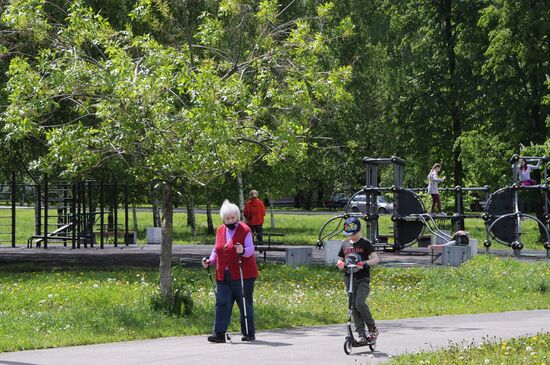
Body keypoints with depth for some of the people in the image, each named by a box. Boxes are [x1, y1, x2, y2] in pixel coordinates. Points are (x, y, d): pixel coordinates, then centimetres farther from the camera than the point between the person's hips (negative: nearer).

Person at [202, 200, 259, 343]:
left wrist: (243, 251, -32)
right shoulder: (220, 231, 13)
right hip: (223, 276, 5)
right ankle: (219, 333, -8)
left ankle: (249, 333, 13)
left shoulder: (244, 230, -3)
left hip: (242, 275, -5)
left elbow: (250, 249, -10)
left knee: (245, 303, 3)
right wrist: (210, 261, 5)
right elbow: (216, 250, 22)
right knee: (222, 303, -5)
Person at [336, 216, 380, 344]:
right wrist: (340, 264, -3)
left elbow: (376, 259, -10)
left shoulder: (365, 244, -2)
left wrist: (364, 263, -28)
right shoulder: (345, 244, 13)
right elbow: (340, 259, 22)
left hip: (363, 279, -5)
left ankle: (373, 329, -6)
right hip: (349, 279, 5)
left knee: (360, 303, -21)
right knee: (354, 307, 0)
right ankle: (361, 335, 3)